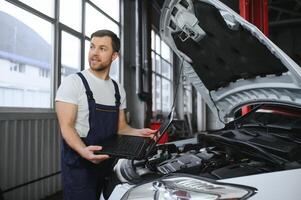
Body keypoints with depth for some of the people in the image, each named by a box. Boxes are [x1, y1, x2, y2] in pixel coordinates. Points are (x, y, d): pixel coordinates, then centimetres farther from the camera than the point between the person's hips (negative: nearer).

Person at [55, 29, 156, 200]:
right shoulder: (73, 82, -10)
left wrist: (138, 133, -7)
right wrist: (83, 150, -34)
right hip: (79, 163, -6)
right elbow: (66, 127, -16)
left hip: (108, 163, 6)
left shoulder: (118, 89, 8)